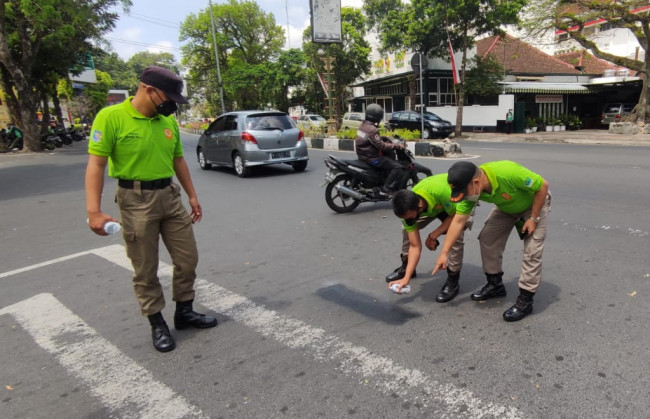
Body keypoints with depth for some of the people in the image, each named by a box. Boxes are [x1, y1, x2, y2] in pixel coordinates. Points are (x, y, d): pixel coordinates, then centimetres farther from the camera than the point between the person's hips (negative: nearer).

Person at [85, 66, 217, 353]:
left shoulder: (169, 121, 6)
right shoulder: (111, 117, -12)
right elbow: (96, 165, -14)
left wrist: (192, 196, 16)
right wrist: (94, 211, -21)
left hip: (170, 196, 6)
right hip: (136, 200, -5)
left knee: (187, 259, 10)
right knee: (145, 269, 5)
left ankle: (184, 312, 29)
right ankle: (157, 324, 22)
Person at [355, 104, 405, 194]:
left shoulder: (363, 125, 9)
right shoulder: (372, 130, -22)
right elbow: (381, 146, -26)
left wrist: (386, 139, 17)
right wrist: (397, 146, -19)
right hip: (371, 158, -11)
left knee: (390, 159, 30)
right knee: (397, 167, -15)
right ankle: (386, 189, -15)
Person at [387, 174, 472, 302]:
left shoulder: (440, 191, -46)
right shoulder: (408, 208, -28)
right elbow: (415, 246, -23)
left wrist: (433, 236, -26)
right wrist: (406, 278, -26)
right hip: (433, 204, 4)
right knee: (407, 228, -6)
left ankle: (453, 280, -12)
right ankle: (405, 266, 18)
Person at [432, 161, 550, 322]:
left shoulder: (509, 173, -43)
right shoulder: (469, 187, -25)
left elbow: (543, 185, -28)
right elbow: (458, 221, -21)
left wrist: (533, 218, -23)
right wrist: (444, 253, -22)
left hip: (535, 202, -5)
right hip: (506, 207, 5)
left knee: (532, 250, -12)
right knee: (487, 238, -1)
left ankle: (525, 300, 0)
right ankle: (495, 285, 17)